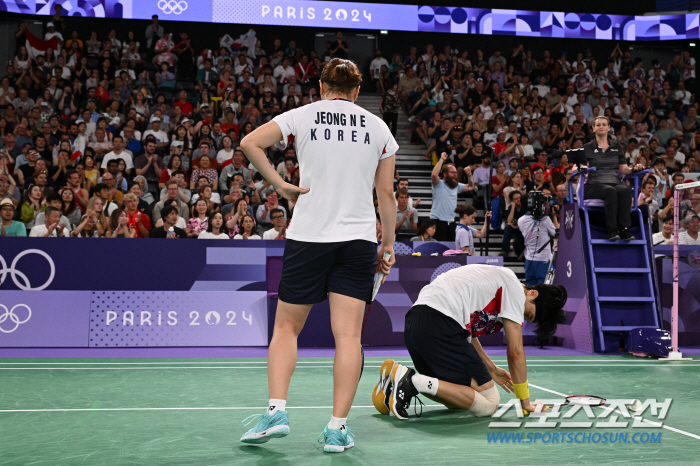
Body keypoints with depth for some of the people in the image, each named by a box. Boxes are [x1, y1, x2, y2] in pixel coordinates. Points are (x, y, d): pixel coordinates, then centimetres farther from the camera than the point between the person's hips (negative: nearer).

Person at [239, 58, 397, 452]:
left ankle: (277, 411, 1)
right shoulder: (378, 127, 8)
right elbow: (386, 193, 8)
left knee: (287, 326, 11)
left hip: (308, 237, -1)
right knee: (349, 335, 1)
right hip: (359, 239, 1)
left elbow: (250, 143, -8)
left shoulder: (302, 116, 4)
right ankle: (338, 428, 0)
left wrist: (282, 185, -3)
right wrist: (389, 244, 15)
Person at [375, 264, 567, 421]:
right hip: (440, 327, -10)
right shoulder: (515, 288, 2)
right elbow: (515, 352, 2)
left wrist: (492, 369, 41)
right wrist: (525, 400, 13)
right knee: (488, 404, -7)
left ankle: (398, 375, 3)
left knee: (458, 398, 18)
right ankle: (414, 381, -18)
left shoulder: (496, 278, 28)